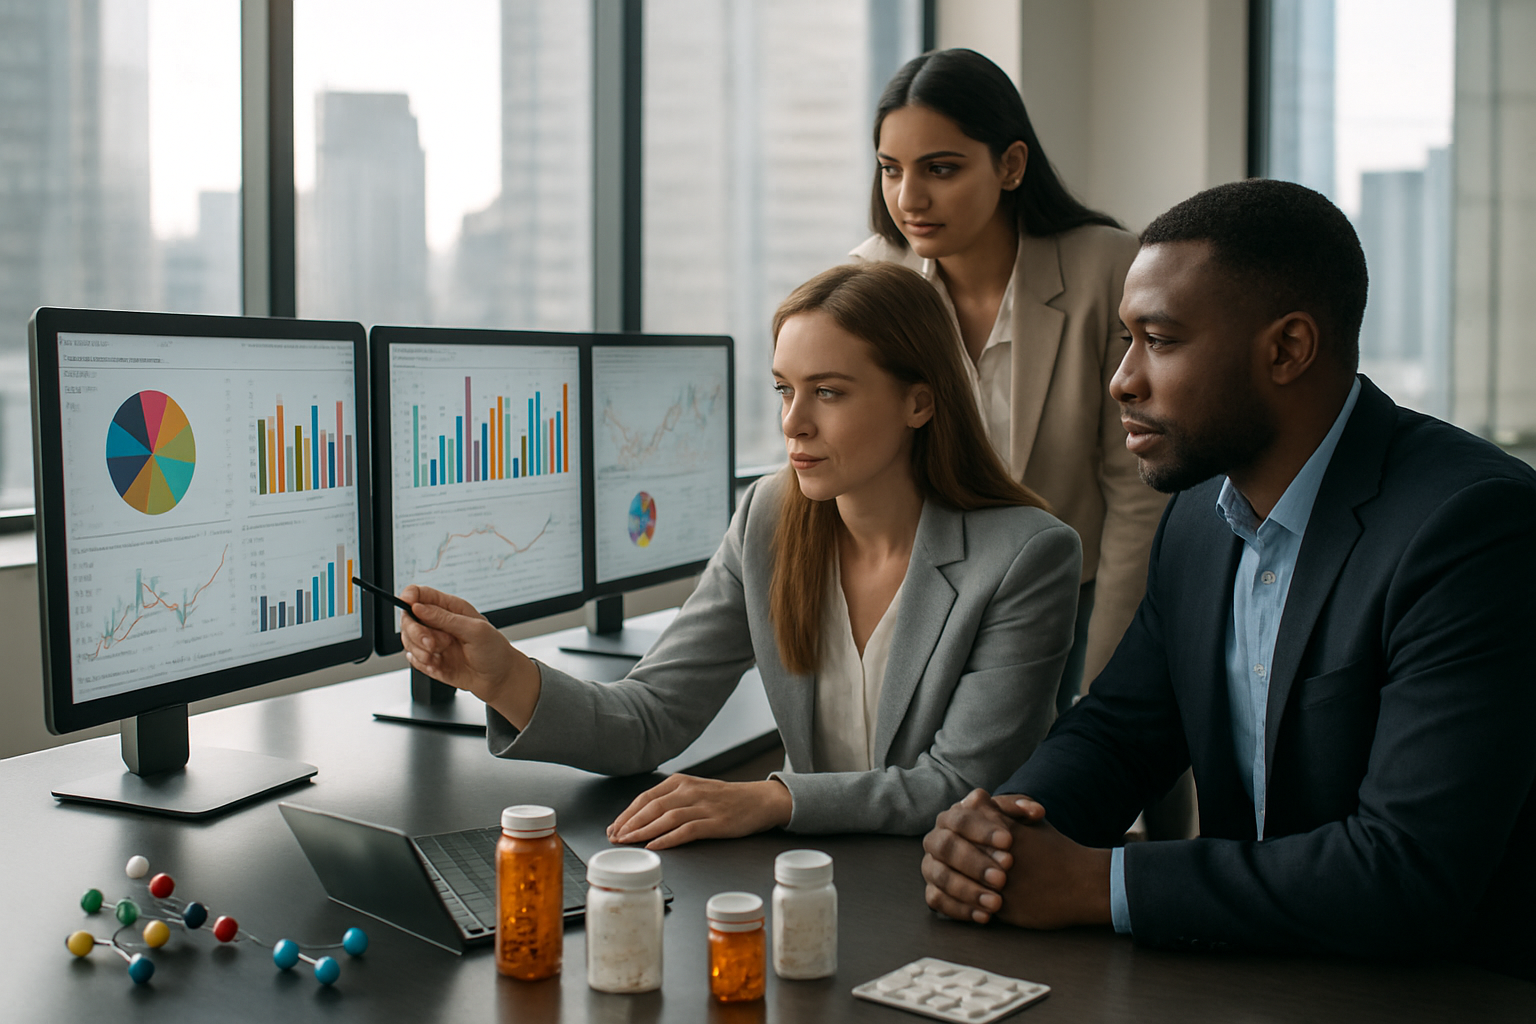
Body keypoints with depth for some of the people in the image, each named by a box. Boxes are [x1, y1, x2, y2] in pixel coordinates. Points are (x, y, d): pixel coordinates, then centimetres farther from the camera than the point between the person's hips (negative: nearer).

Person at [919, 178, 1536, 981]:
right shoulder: (1201, 511, 4)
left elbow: (1411, 875, -25)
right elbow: (1117, 730, 10)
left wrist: (1098, 883, -21)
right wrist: (998, 824, -10)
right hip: (1245, 983, 6)